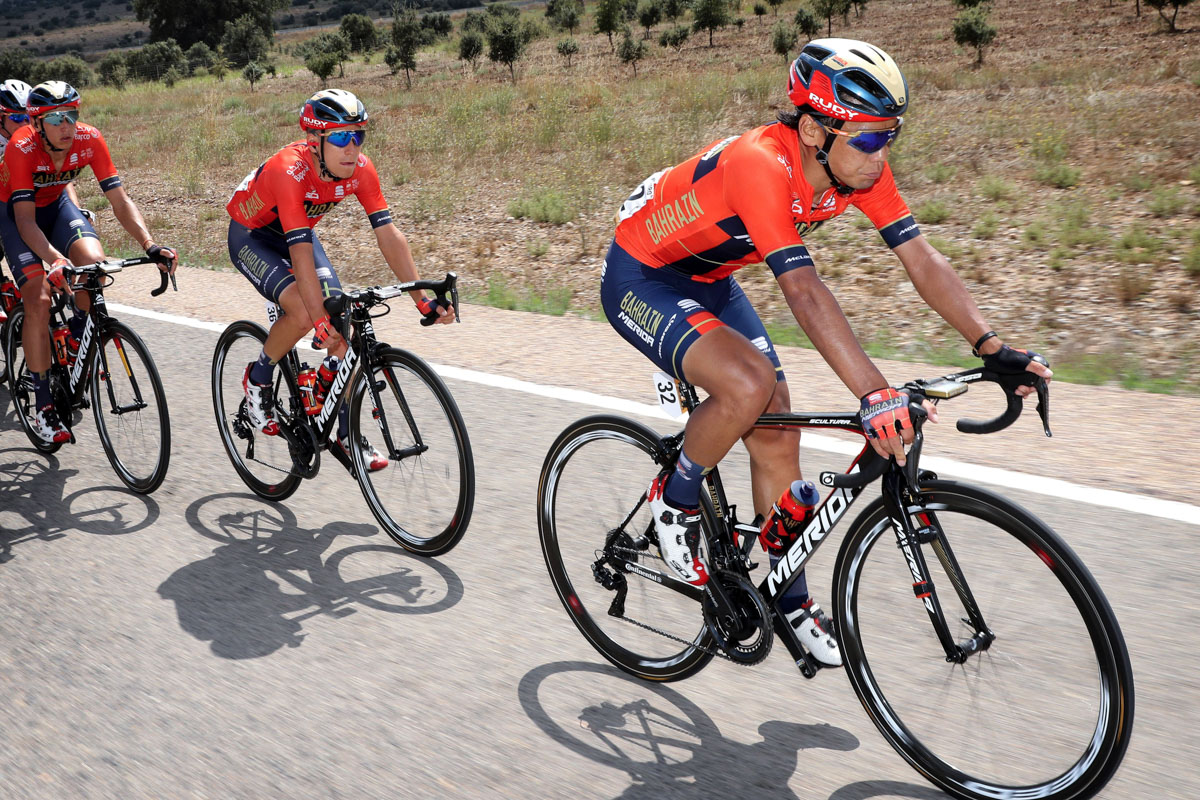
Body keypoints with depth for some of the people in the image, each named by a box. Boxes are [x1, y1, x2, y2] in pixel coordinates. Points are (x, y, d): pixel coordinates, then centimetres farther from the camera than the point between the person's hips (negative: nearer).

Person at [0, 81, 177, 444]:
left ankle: (78, 336, 4)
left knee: (94, 262, -28)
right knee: (38, 300, -18)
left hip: (56, 203, 3)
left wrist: (150, 246, -38)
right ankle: (43, 407, -9)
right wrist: (56, 261, -53)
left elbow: (120, 201, -23)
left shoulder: (89, 139, -24)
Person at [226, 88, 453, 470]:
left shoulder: (359, 169, -22)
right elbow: (301, 255, -43)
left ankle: (348, 434, 0)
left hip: (298, 231, 5)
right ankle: (257, 379, 2)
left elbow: (389, 234, -21)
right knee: (303, 313, -29)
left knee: (340, 320, -10)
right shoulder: (289, 171, -37)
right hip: (251, 237, -5)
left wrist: (423, 300, -26)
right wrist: (321, 322, -49)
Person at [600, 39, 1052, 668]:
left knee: (776, 434, 1)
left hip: (706, 281, 8)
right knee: (749, 386, -31)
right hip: (639, 279, -7)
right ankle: (674, 502, -2)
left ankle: (791, 602, 16)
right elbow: (803, 290, -44)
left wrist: (993, 348, -24)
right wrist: (875, 395, -51)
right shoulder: (759, 163, -35)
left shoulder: (858, 165, -13)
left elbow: (921, 259, -14)